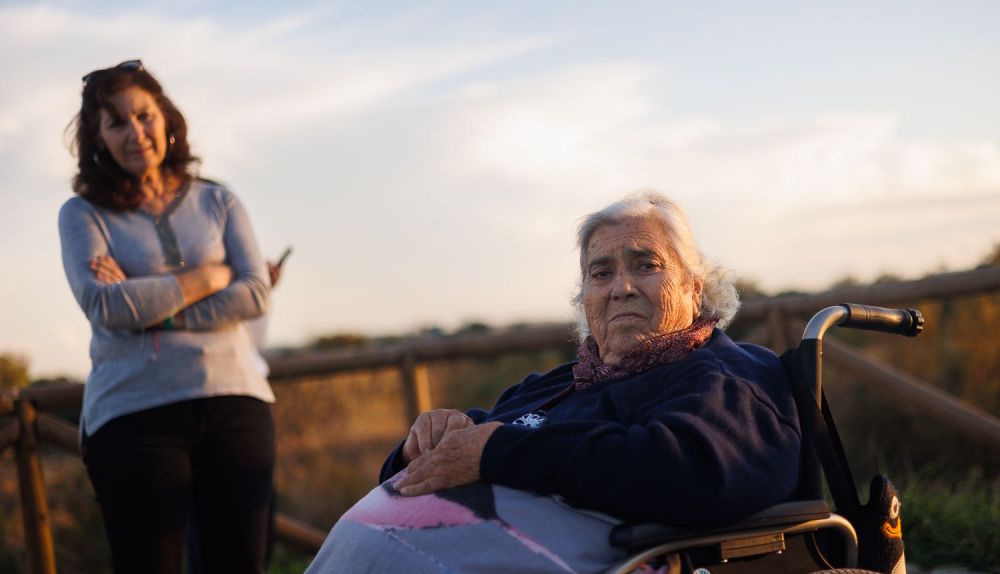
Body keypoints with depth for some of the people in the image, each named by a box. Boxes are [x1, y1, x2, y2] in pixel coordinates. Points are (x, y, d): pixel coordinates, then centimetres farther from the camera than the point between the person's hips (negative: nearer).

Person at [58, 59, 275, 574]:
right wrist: (212, 276, -4)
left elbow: (256, 293, -1)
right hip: (133, 416, -2)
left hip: (234, 402, 2)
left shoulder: (217, 202, 12)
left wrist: (150, 306, -9)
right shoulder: (82, 214, 6)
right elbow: (103, 305, -10)